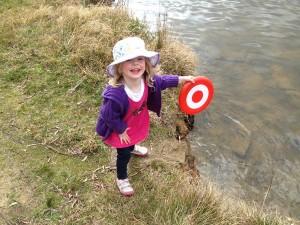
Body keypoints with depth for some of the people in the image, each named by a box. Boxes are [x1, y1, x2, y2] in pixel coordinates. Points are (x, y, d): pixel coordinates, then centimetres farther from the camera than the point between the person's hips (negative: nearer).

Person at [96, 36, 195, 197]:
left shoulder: (147, 79, -28)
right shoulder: (115, 95, -47)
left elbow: (162, 81, -4)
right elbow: (110, 117, -30)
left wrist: (183, 79, -2)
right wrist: (121, 131, -16)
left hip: (138, 123, 6)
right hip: (121, 129, -6)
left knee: (135, 138, 38)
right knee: (124, 155, 16)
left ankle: (132, 147, 76)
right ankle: (121, 179, 46)